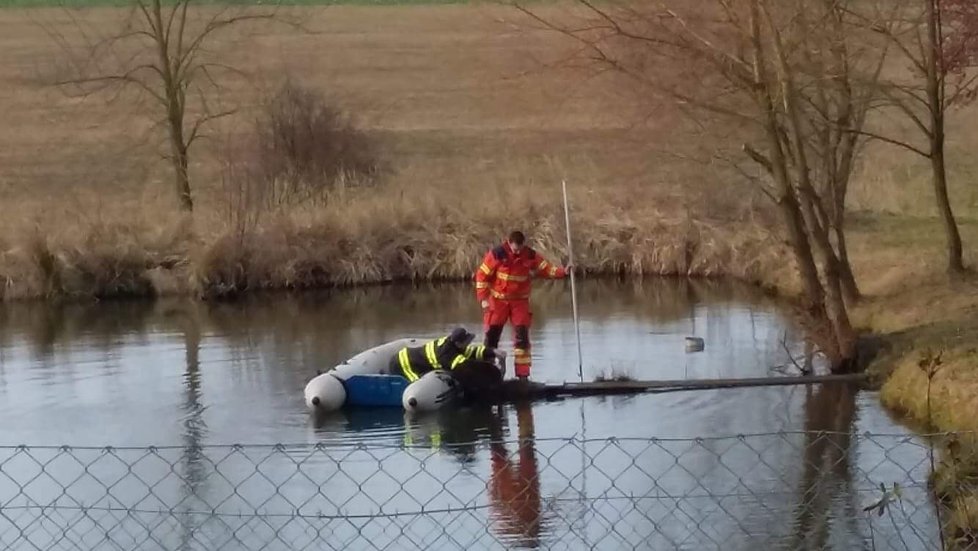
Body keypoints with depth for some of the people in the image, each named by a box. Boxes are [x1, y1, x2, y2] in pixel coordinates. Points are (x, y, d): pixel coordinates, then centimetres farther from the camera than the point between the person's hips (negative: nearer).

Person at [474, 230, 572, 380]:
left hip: (520, 301, 2)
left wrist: (563, 271, -18)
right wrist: (483, 299, -15)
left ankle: (523, 374, 0)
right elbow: (482, 275, -10)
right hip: (498, 300, -2)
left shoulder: (530, 255, -5)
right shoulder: (497, 254, -14)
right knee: (491, 336, -1)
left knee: (522, 337, -3)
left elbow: (546, 268, -1)